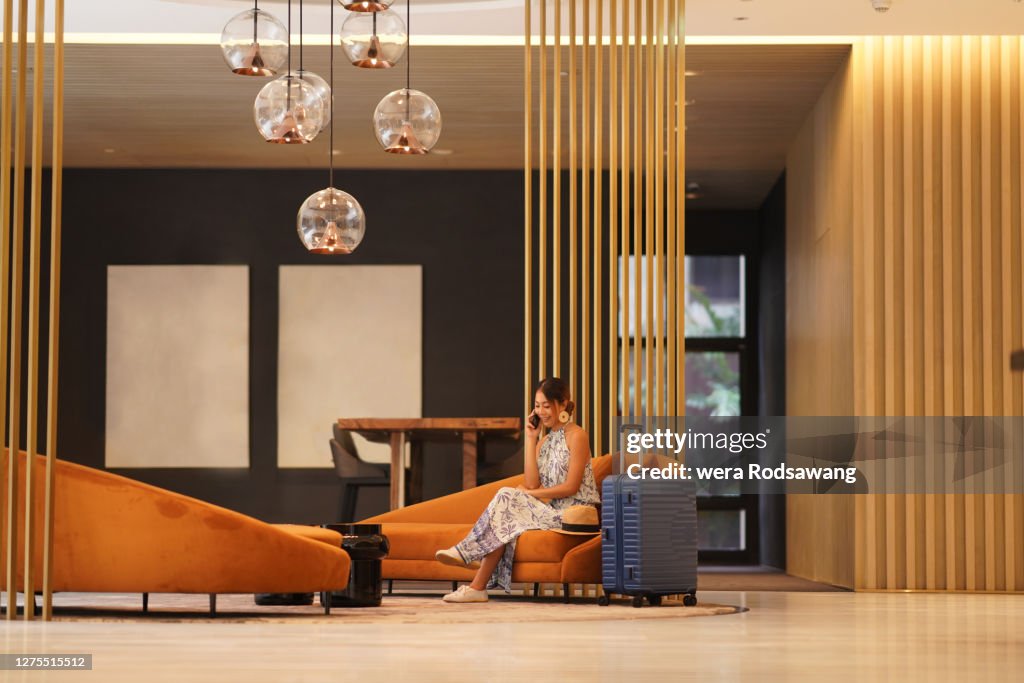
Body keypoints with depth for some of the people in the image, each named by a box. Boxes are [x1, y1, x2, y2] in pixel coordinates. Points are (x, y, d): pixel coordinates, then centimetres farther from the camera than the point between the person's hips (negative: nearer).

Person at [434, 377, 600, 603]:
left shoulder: (576, 435, -3)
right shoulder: (544, 441, 19)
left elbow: (571, 487, -12)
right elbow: (531, 483, 3)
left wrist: (531, 494, -9)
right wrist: (531, 439, 4)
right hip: (553, 511, 6)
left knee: (507, 499, -20)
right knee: (507, 497, -21)